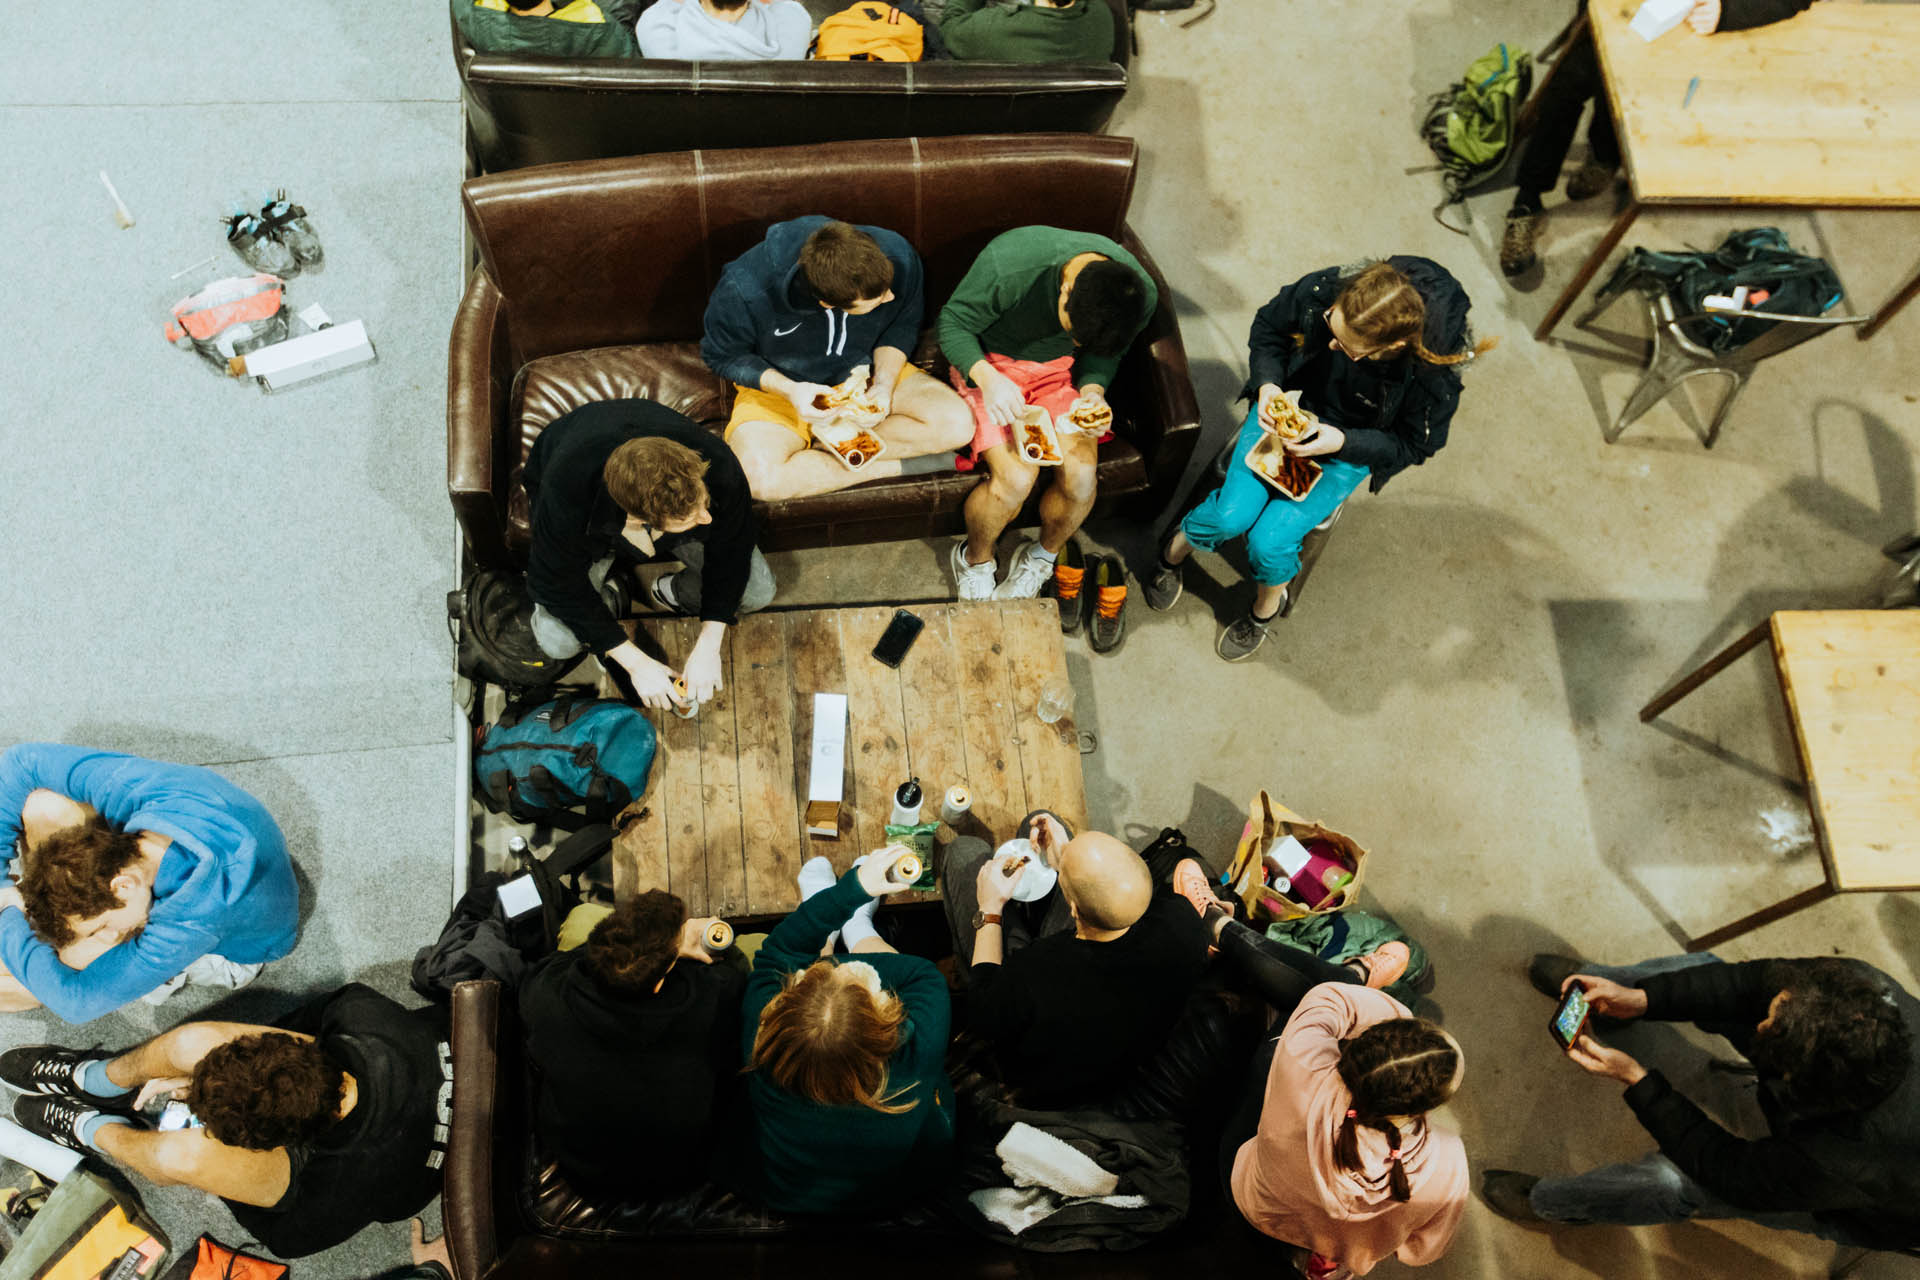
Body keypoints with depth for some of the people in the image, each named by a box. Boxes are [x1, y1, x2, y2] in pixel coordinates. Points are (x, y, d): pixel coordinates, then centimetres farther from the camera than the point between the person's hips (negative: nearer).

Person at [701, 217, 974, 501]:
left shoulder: (897, 255, -23)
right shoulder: (743, 289, -31)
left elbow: (902, 326, -1)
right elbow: (724, 356, -11)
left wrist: (884, 383, -18)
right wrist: (789, 390, -27)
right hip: (781, 384, -2)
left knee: (957, 424, -22)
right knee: (758, 479, -34)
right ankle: (901, 465, -17)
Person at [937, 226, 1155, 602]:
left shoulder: (1141, 295, -21)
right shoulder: (1008, 262, -34)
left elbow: (1103, 355, 0)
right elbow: (952, 323, -18)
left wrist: (1092, 392, -21)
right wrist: (988, 378, -35)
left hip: (1060, 369, 3)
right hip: (990, 361, -3)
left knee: (1080, 476, -19)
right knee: (1015, 479, -23)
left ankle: (1042, 557, 14)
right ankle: (975, 559, 10)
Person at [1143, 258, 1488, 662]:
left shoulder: (1433, 377, -31)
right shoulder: (1321, 291, -27)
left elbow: (1411, 446, -12)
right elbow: (1267, 325, -4)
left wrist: (1342, 442, -27)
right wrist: (1268, 383, -21)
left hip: (1347, 452, -2)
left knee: (1271, 540, -18)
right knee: (1232, 514, -17)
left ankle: (1267, 607, 18)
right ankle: (1176, 550, 20)